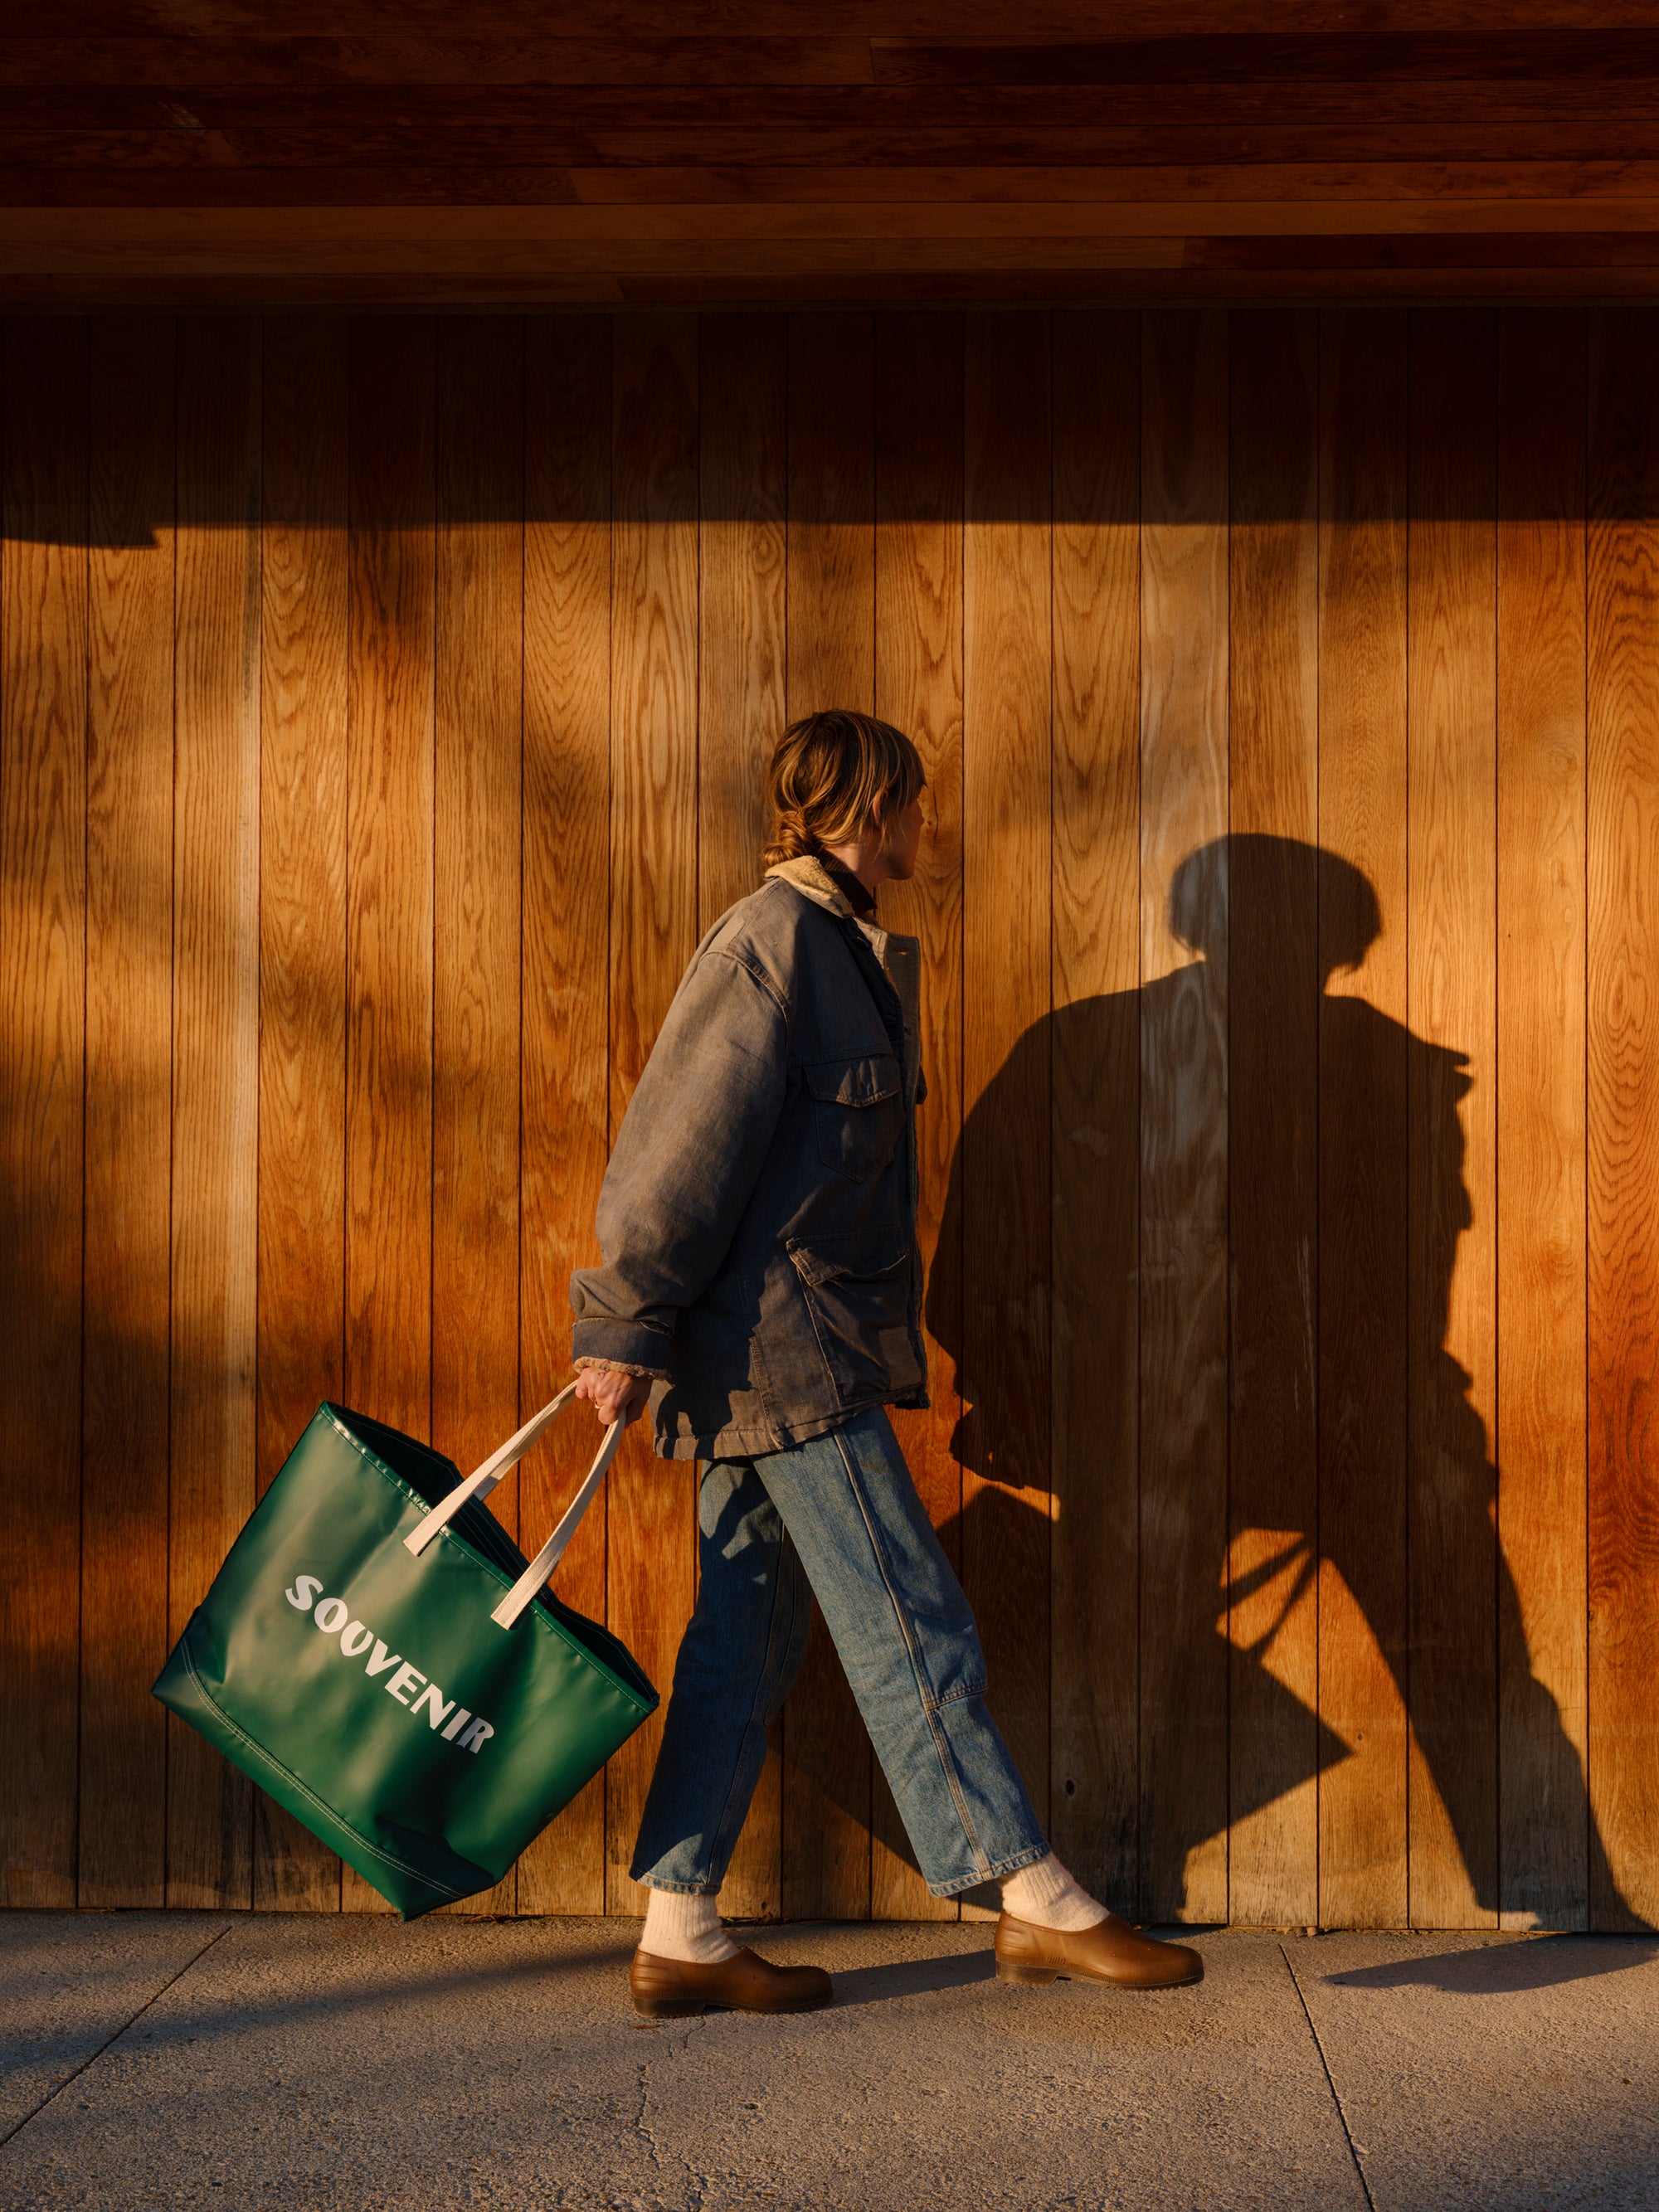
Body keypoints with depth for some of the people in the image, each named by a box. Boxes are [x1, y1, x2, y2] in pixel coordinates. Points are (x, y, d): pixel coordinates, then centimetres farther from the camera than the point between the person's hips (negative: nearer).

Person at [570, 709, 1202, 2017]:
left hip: (792, 1346, 10)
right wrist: (623, 1335, -15)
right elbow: (677, 1152, -16)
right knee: (912, 1625, -5)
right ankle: (1036, 1901, 1)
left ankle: (679, 1935, 16)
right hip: (778, 1338, -10)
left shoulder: (843, 950, 18)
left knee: (748, 1638, 10)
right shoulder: (771, 944, -13)